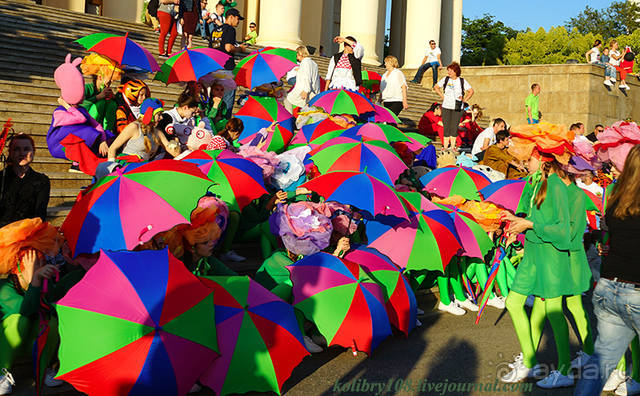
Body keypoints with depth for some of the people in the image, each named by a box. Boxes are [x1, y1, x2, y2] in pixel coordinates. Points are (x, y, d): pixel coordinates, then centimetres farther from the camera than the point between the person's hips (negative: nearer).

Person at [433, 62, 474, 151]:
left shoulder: (462, 81, 1)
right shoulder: (445, 79, 4)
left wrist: (464, 100, 1)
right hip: (446, 106, 1)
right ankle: (445, 146, 6)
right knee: (446, 126, 1)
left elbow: (471, 91, 10)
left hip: (457, 108, -1)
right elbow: (436, 87, 16)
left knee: (454, 127, -1)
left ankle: (453, 146, 6)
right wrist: (442, 96, 6)